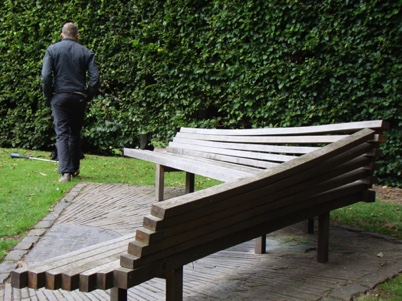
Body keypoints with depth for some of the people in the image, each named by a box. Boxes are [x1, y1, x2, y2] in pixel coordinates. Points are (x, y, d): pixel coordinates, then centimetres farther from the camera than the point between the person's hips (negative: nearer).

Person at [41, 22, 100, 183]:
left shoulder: (52, 49, 0)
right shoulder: (86, 52, 3)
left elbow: (45, 76, -8)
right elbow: (95, 77, -3)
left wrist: (48, 95, 3)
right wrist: (88, 96, 8)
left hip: (59, 97, -2)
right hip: (79, 97, 2)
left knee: (62, 134, -3)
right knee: (75, 134, 15)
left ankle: (65, 171, -15)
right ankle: (74, 168, 22)